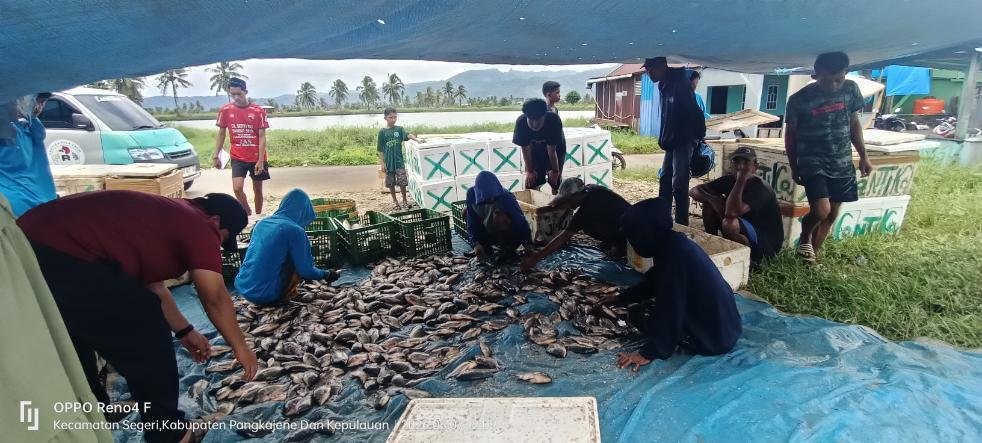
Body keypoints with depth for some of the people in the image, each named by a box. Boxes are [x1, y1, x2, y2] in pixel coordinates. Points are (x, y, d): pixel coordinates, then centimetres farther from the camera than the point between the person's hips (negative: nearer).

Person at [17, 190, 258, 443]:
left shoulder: (168, 214, 23)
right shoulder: (198, 225, -3)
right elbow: (216, 299, 0)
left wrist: (184, 331, 37)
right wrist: (240, 347, 13)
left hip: (24, 249, 11)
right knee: (149, 342, 6)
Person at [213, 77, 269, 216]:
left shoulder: (258, 110, -7)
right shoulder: (225, 110, 0)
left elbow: (262, 137, -8)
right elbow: (221, 134, 8)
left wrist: (261, 160, -13)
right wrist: (216, 156, 3)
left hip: (256, 158, -1)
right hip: (237, 158, 1)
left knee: (257, 189, 9)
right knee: (237, 188, -14)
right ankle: (248, 214, 9)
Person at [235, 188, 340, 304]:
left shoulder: (262, 222, 9)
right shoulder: (295, 230, -11)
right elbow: (306, 271, -7)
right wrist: (326, 274, 13)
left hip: (242, 288, 7)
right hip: (265, 295, -7)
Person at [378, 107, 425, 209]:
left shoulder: (399, 129, 2)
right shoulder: (382, 132, -1)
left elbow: (408, 135, -18)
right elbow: (380, 149, 1)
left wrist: (417, 139, -36)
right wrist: (382, 163, -4)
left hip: (399, 161, 0)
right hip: (388, 162, 0)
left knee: (402, 182, -2)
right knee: (391, 183, 8)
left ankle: (404, 200, 18)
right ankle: (395, 201, 24)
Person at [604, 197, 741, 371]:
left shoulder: (673, 252, -26)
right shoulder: (672, 241, 2)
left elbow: (669, 312, -26)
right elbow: (652, 282, 19)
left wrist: (648, 353, -20)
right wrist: (621, 298, 29)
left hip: (713, 337, -9)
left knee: (637, 313, -3)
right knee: (649, 302, 20)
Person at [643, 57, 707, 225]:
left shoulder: (680, 84, -18)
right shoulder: (663, 85, 11)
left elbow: (695, 113, -20)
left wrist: (699, 138, -19)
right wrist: (664, 140, 16)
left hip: (684, 141, -9)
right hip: (671, 142, 9)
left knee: (678, 184, -9)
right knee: (664, 181, 13)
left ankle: (681, 224, -1)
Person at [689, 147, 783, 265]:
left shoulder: (760, 187, -24)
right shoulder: (729, 179, -3)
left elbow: (732, 212, -39)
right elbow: (694, 191, -4)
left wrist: (741, 179, -35)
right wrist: (712, 199, -23)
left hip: (766, 244, -7)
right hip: (744, 231, 7)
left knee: (730, 223, -35)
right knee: (709, 205, -5)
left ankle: (748, 259, -8)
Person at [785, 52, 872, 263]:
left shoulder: (851, 89, 0)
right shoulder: (799, 99, -12)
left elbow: (854, 122, 13)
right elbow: (790, 134, -1)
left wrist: (863, 156, 12)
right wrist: (794, 167, 3)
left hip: (842, 163, 4)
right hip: (812, 162, -4)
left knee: (832, 215, 8)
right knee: (821, 210, -19)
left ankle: (811, 255, 23)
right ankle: (805, 237, 13)